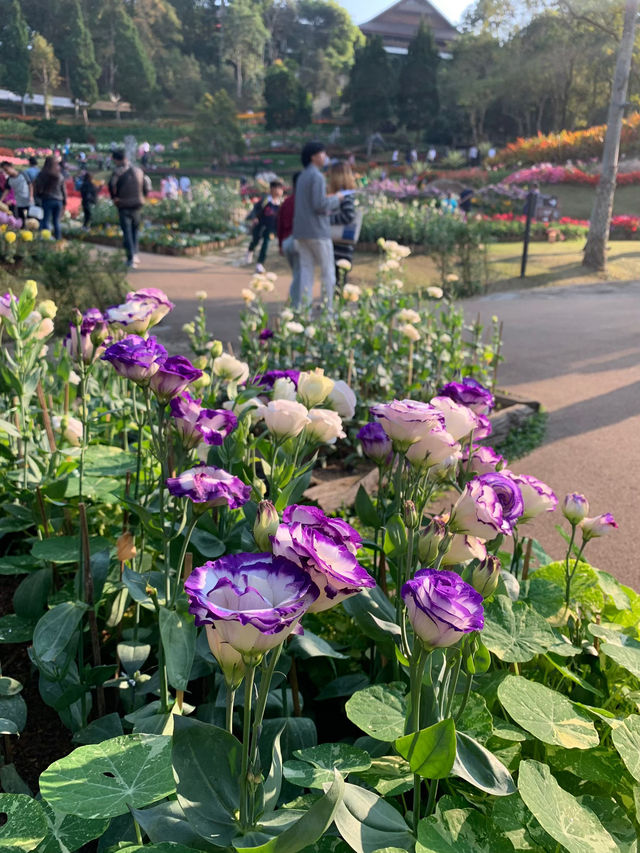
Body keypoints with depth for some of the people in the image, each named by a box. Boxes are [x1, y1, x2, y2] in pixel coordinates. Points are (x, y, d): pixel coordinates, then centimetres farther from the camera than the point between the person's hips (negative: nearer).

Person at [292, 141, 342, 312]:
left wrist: (328, 207, 19)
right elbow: (319, 205, -18)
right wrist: (336, 199, -3)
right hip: (318, 231, -8)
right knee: (328, 272, 0)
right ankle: (329, 309, 1)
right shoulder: (317, 176, -10)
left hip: (301, 231, 8)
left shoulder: (302, 177, 18)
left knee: (306, 270, 5)